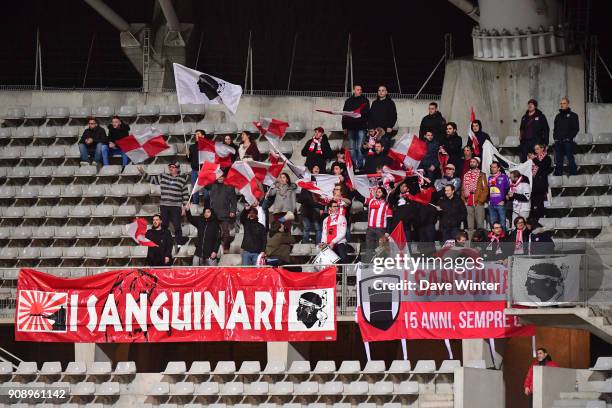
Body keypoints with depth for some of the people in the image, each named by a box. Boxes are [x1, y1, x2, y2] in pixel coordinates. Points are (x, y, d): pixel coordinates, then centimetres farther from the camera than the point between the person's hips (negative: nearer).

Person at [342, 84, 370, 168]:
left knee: (360, 147, -6)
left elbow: (366, 112, -2)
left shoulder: (365, 100, 7)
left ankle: (359, 165, -4)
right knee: (352, 148, 5)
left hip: (361, 127, -3)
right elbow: (344, 115, 12)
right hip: (351, 127, 3)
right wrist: (344, 127, 6)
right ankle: (353, 164, 9)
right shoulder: (348, 101, 14)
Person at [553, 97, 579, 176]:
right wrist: (555, 136, 4)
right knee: (558, 162, 4)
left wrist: (569, 137, -12)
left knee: (570, 160, -6)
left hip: (568, 142, -5)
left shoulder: (573, 115, 4)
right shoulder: (558, 116, 19)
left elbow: (576, 128, -2)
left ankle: (574, 174, -3)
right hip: (558, 142, 5)